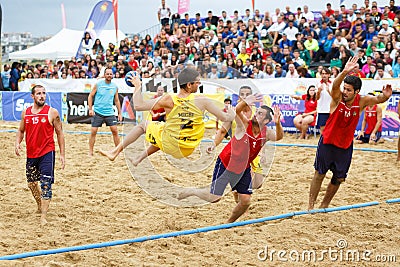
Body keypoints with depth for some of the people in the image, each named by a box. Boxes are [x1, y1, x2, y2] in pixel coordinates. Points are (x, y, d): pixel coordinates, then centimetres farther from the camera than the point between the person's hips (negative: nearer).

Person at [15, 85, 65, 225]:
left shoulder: (52, 112, -6)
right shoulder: (25, 113, 5)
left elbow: (59, 133, -1)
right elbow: (21, 131, 17)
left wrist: (62, 154, -4)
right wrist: (17, 142, -3)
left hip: (47, 153, -5)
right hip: (31, 154, 5)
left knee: (46, 184, -11)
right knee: (31, 183, 17)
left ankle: (43, 216, -9)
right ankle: (40, 205, 43)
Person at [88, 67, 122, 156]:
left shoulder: (115, 86, 4)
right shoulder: (98, 84, -4)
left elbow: (116, 100, 14)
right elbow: (90, 96, 2)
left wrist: (119, 113, 12)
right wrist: (90, 109, -9)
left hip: (109, 112, 2)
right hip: (97, 112, -2)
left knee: (115, 130, -3)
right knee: (93, 132, -3)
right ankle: (90, 151, 6)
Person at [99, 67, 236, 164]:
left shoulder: (168, 100, -18)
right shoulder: (202, 101, -17)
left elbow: (138, 106, -15)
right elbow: (225, 118, -11)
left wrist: (137, 87, 0)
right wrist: (231, 113, 12)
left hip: (169, 146, -2)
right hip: (188, 150, 2)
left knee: (143, 125, 21)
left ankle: (116, 151, 22)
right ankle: (139, 158, 45)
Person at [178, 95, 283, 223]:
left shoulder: (266, 133, -12)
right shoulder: (245, 125, -21)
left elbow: (278, 137, -34)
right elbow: (236, 111, -40)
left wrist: (277, 123, -55)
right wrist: (244, 102, -62)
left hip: (243, 169, 4)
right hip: (225, 163, -4)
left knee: (245, 201, -1)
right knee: (214, 197, -7)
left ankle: (229, 223, 25)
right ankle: (191, 191, 22)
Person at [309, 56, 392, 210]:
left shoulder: (361, 102, -10)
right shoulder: (337, 98, -18)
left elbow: (378, 99, -18)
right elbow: (335, 85, -37)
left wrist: (385, 95, -44)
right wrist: (345, 72, -57)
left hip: (345, 145, 3)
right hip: (328, 142, -3)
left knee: (339, 178, 10)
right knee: (319, 174, 2)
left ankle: (324, 205, 27)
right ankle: (310, 205, 12)